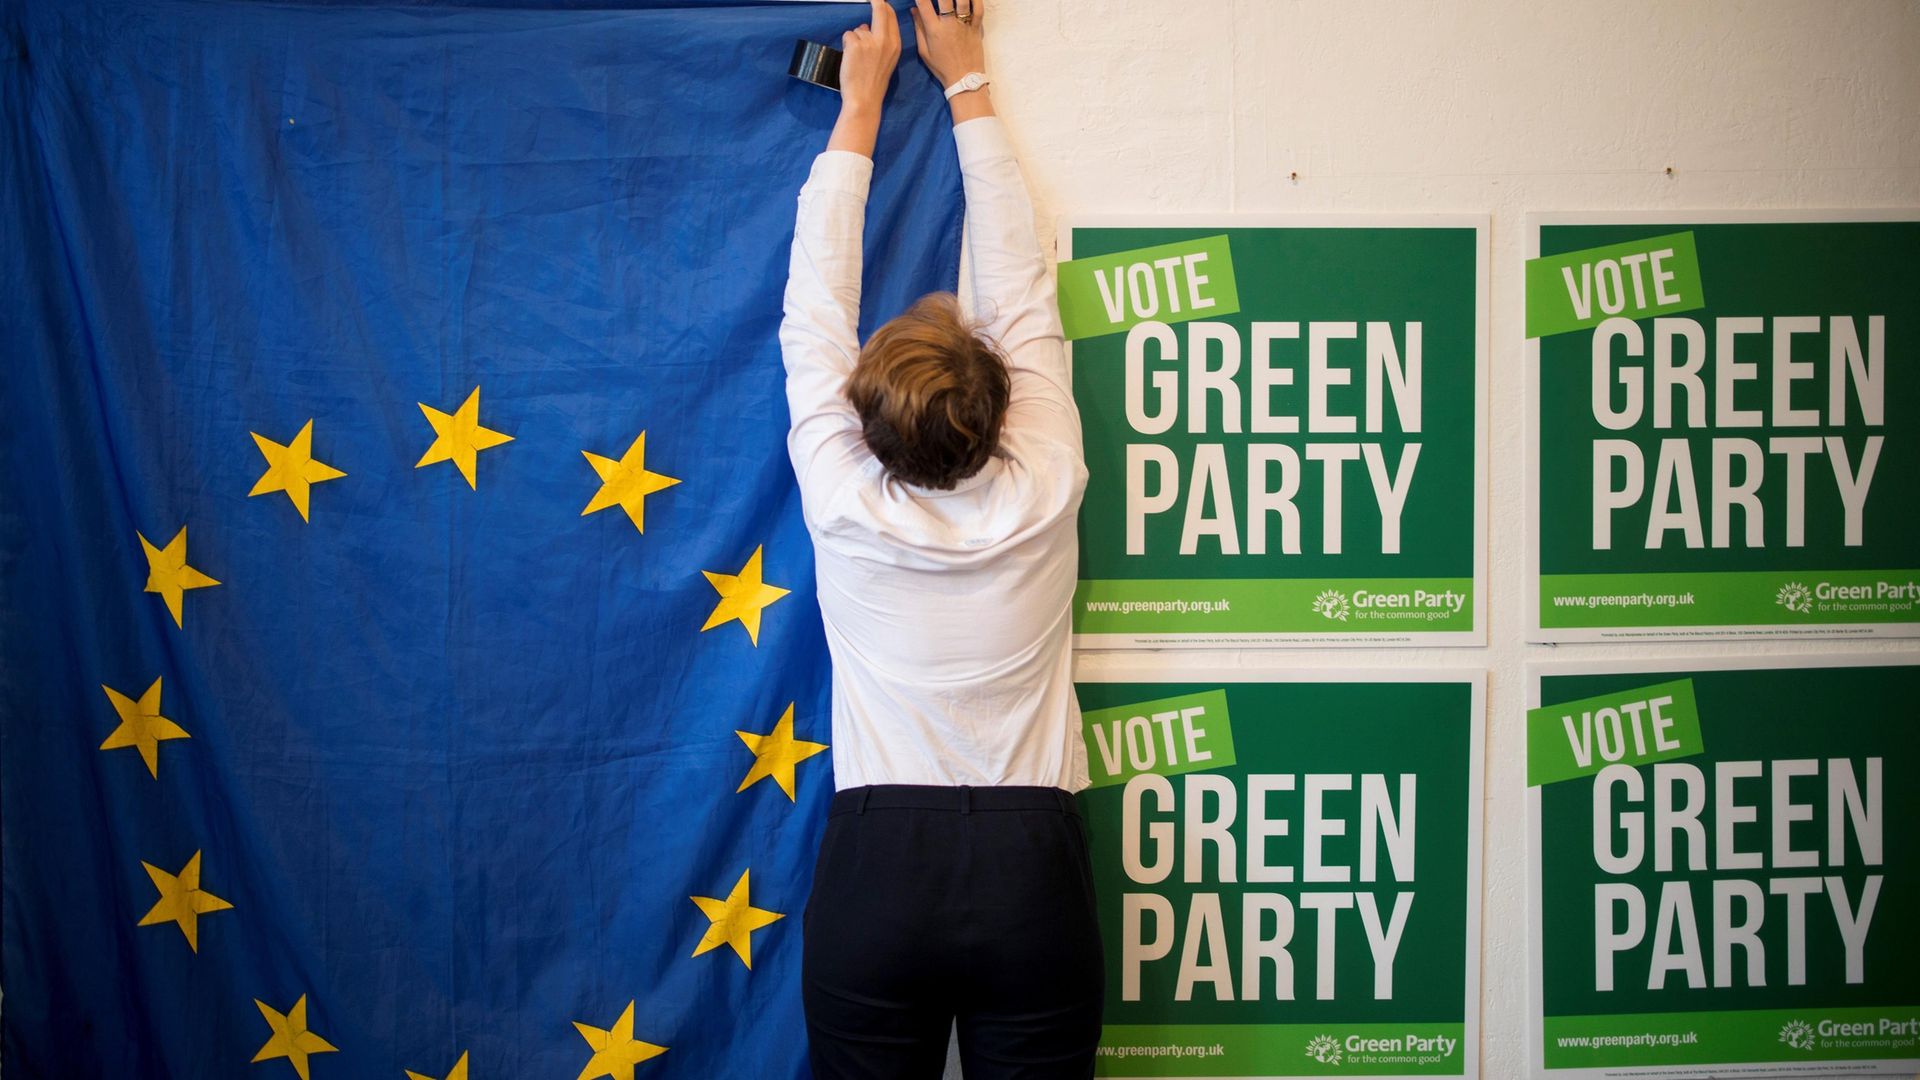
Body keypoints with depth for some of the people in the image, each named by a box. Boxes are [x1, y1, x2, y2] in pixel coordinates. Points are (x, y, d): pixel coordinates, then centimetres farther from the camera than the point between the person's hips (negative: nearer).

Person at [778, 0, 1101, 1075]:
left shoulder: (844, 502, -10)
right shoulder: (1044, 492, -8)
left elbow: (818, 306, 2)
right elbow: (1020, 285, 3)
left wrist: (861, 105, 11)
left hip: (875, 875, 0)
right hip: (1031, 874, 0)